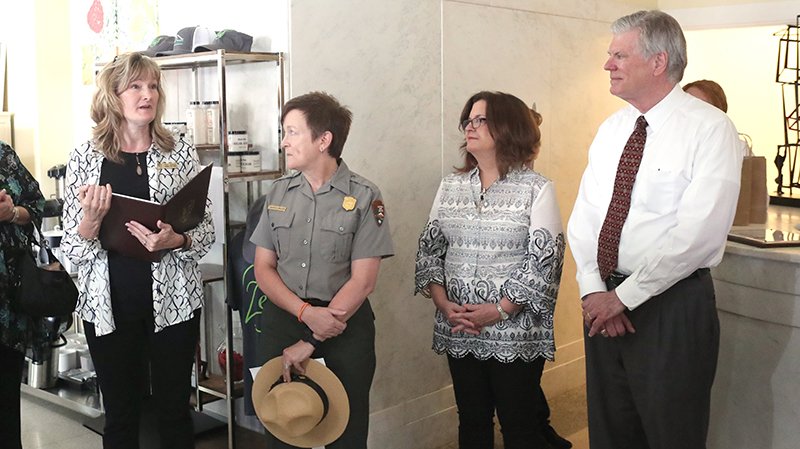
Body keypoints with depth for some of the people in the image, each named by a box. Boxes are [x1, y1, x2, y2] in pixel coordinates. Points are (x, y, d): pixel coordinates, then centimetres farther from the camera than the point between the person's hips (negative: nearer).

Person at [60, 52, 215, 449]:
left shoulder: (181, 154, 2)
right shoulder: (84, 158, 1)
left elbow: (207, 232, 2)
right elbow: (73, 249, 0)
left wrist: (177, 241, -18)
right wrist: (90, 222, -20)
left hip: (173, 301, 0)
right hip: (108, 304, 0)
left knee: (174, 409, 9)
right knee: (120, 414, 11)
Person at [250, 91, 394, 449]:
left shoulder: (364, 197, -7)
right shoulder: (279, 193, 6)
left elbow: (362, 281, -11)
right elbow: (263, 268, 4)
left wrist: (310, 343, -14)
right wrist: (306, 312, -13)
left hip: (345, 325, -3)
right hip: (283, 318, 3)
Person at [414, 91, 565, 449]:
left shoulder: (536, 189, -5)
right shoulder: (450, 186, 9)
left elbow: (545, 260, -10)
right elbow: (428, 249, 9)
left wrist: (500, 311, -16)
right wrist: (443, 303, -6)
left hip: (515, 334, -4)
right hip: (458, 331, 4)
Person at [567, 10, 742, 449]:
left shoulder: (710, 128, -11)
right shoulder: (610, 128, 9)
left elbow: (699, 233, -20)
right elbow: (583, 215, 7)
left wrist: (623, 296, -17)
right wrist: (593, 289, -8)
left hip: (672, 308, -6)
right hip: (604, 303, 6)